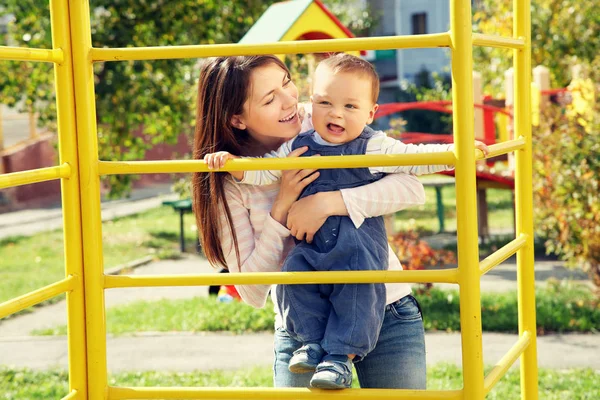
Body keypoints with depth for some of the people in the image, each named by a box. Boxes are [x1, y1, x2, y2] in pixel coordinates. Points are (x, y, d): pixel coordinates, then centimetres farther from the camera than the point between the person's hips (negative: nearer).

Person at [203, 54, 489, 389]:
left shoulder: (374, 148, -1)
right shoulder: (298, 147, 9)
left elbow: (416, 158, -3)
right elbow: (264, 171, 10)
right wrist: (232, 163, -6)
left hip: (360, 247, -3)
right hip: (310, 245, 3)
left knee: (359, 289, -20)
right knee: (294, 275, -19)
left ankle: (341, 356, -10)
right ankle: (313, 340, -4)